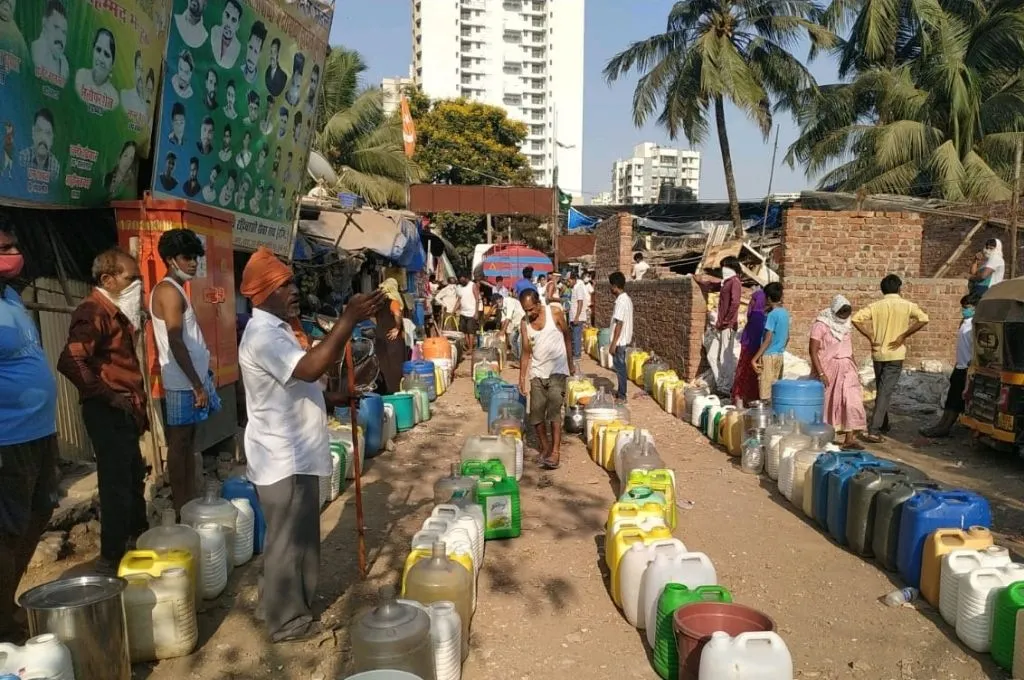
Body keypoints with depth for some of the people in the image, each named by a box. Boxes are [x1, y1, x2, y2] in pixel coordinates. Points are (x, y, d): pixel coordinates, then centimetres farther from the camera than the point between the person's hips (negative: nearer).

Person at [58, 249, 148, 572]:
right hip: (109, 412, -10)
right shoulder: (94, 311, -17)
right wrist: (107, 396, -21)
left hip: (125, 410, 10)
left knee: (134, 477, 20)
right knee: (116, 482, -3)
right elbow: (71, 361, -29)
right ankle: (111, 557, 8)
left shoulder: (118, 312, 14)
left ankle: (138, 540, 36)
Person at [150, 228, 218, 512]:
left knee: (188, 440, 14)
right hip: (183, 382, -10)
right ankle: (182, 509, 6)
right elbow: (176, 343, -22)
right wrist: (197, 385, -21)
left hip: (190, 378, 10)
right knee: (179, 443, -2)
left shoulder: (173, 290, 15)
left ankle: (191, 501, 22)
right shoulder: (170, 291, -15)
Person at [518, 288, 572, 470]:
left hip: (557, 370, -4)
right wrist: (522, 378, -2)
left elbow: (567, 337, 4)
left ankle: (555, 451, -11)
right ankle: (545, 447, 20)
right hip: (537, 373, 4)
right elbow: (526, 352, 3)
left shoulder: (555, 312, -7)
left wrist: (570, 363, 7)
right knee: (536, 413, 3)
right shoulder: (524, 323, 1)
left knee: (554, 411, -13)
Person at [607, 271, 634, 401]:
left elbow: (619, 324, -23)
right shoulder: (626, 299, 9)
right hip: (624, 339, 10)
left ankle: (621, 396, 5)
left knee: (619, 367, -2)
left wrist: (613, 343, -21)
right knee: (620, 366, 17)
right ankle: (621, 392, 26)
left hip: (619, 340, -10)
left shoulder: (621, 301, -21)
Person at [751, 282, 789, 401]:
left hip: (769, 356, -8)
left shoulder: (772, 314, -16)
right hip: (780, 356, 8)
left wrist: (754, 359, -19)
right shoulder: (785, 312, 8)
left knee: (766, 393, -4)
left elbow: (768, 340, -20)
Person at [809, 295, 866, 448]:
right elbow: (812, 351, -15)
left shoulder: (847, 326, 9)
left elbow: (849, 350, 19)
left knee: (852, 402, -8)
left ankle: (849, 439, -8)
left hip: (846, 369, 5)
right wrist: (821, 373, -20)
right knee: (825, 404, 4)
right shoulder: (821, 325, -12)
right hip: (828, 369, -5)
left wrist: (855, 370, 15)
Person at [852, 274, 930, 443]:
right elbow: (923, 319, -18)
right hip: (895, 354, -3)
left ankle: (883, 425, 31)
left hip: (878, 353, 3)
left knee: (881, 390, 19)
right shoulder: (906, 305, -3)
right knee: (885, 392, -6)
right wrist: (903, 335, -12)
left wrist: (870, 337, -4)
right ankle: (874, 430, -15)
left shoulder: (875, 305, 2)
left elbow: (856, 319, -10)